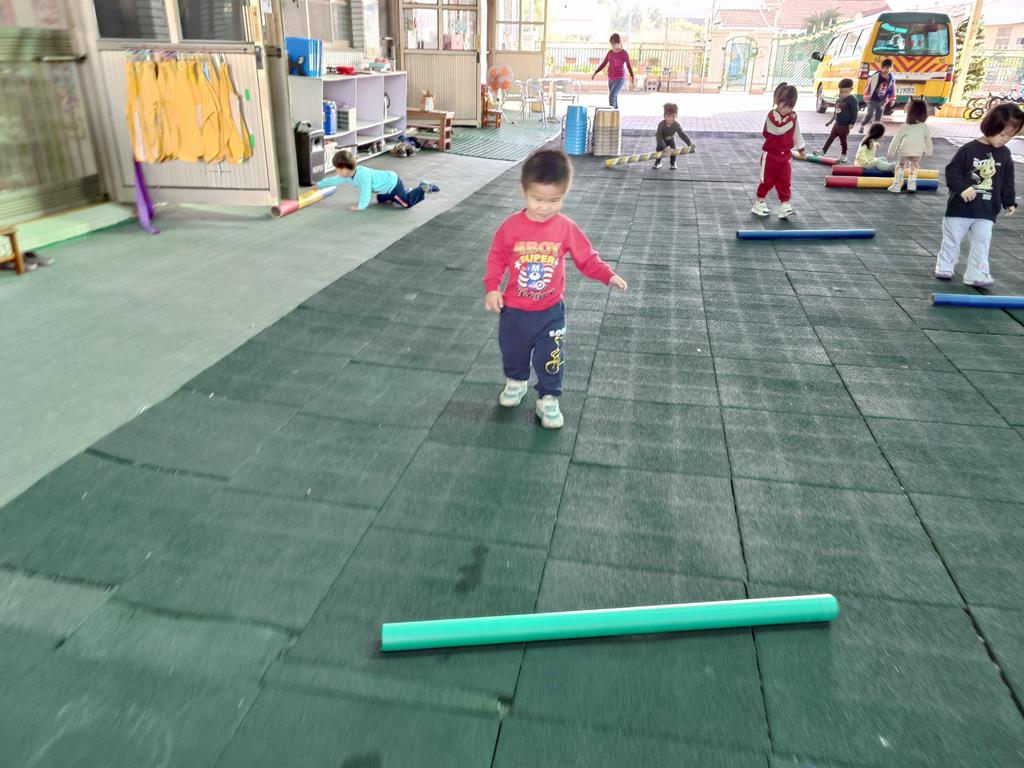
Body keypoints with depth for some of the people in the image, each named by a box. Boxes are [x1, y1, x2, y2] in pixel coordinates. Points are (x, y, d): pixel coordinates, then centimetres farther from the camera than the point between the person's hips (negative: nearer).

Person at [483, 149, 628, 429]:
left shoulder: (566, 228, -12)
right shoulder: (510, 227, -14)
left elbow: (587, 258, -4)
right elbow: (496, 258, -3)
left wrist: (609, 276, -18)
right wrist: (491, 288, -14)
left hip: (550, 312, -1)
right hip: (514, 310, 1)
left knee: (550, 359, 5)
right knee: (513, 352, 21)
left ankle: (548, 400, 25)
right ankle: (516, 382, 50)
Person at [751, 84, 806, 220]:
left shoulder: (792, 117, 5)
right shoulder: (772, 116, -14)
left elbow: (796, 134, 16)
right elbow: (779, 129, -29)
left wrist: (801, 149, 20)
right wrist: (790, 119, -27)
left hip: (786, 155, 5)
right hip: (771, 154, -5)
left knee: (785, 181, 2)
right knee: (767, 180, 5)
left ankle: (784, 205, 3)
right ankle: (760, 203, 18)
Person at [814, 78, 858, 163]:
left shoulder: (852, 100, -16)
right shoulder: (839, 99, 7)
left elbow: (854, 112, -17)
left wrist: (852, 123, -21)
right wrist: (831, 120, 25)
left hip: (845, 125, -7)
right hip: (837, 123, 7)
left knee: (843, 140, 4)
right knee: (830, 137, 11)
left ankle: (843, 155, 18)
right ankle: (823, 151, 20)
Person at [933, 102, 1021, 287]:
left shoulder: (1005, 155, 5)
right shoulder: (969, 149, -11)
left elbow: (1007, 181, 13)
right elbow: (952, 171, -12)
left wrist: (1009, 202, 11)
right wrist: (962, 188, -24)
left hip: (987, 210, 4)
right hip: (961, 207, -4)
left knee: (982, 242, 1)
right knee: (952, 240, 8)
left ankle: (976, 275, 4)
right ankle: (944, 268, 24)